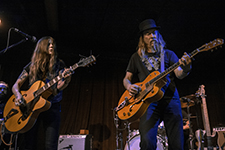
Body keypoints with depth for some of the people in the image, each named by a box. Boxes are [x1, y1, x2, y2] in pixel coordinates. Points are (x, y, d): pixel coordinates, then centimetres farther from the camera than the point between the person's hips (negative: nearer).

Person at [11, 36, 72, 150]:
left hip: (52, 107, -1)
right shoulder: (31, 66, 9)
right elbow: (16, 85, 10)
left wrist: (66, 79, -30)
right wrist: (18, 95, -12)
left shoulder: (59, 65, 5)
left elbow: (58, 87, -8)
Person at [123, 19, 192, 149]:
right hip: (149, 100, 0)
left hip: (170, 99, 1)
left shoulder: (168, 54, 15)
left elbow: (179, 74, 2)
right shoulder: (137, 57, 16)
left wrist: (185, 70, -23)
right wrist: (129, 86, -6)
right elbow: (127, 78, 18)